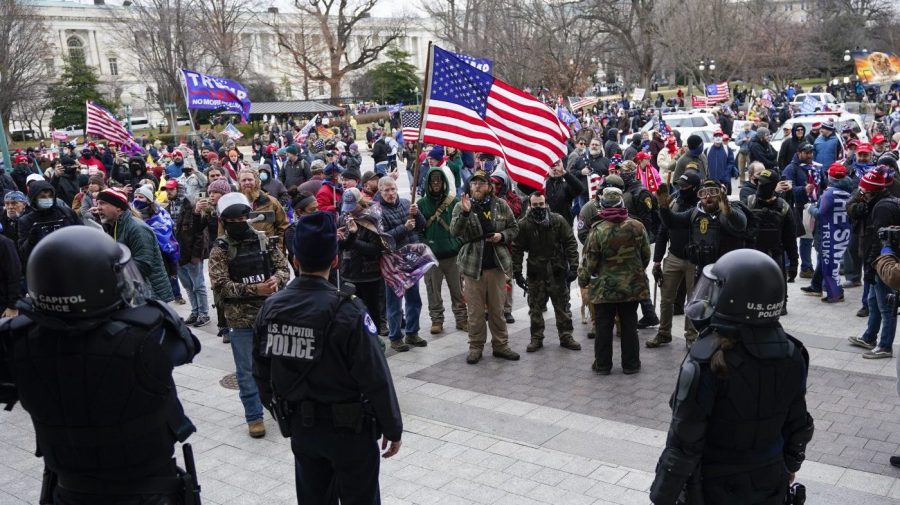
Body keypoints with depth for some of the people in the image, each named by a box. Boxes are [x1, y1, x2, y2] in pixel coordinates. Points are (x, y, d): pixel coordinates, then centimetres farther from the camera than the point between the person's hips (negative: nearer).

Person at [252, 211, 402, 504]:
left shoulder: (270, 308, -7)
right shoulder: (346, 312, -23)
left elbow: (261, 372, 4)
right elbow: (376, 379, -19)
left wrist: (280, 411, 19)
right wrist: (393, 428, -6)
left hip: (300, 426, 5)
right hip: (347, 428, -5)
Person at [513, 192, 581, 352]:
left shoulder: (558, 220, -4)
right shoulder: (523, 224, -6)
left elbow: (570, 243, -2)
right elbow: (516, 250, -3)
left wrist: (573, 267, -8)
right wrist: (517, 273, -5)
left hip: (558, 271, 1)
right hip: (535, 273, 0)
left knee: (563, 307, 10)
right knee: (535, 308, 8)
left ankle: (566, 337, 22)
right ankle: (536, 338, 21)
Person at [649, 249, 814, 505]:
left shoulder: (707, 362, -27)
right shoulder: (791, 355, -9)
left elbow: (684, 443, -23)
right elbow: (798, 424, 4)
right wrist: (790, 464, 21)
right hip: (771, 484, 5)